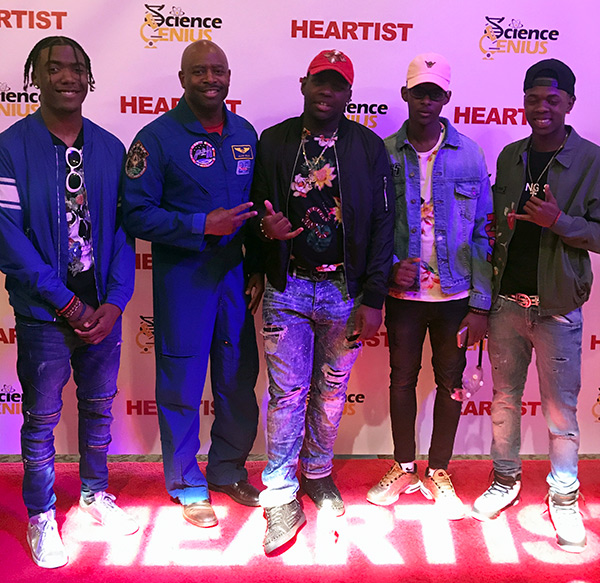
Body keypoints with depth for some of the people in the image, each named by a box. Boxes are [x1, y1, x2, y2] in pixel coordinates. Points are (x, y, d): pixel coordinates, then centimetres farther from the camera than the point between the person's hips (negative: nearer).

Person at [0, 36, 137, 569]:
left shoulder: (110, 149, 4)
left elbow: (123, 229, 3)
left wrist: (115, 301, -7)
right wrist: (66, 303, -13)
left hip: (103, 309, 4)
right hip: (44, 313, -3)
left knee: (99, 407, 17)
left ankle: (95, 491, 38)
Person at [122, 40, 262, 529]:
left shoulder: (245, 134, 8)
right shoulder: (157, 137, -8)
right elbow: (137, 214, -12)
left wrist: (257, 268, 9)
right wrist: (202, 226, -20)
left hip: (234, 275, 5)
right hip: (181, 279, -5)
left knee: (239, 380, 13)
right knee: (182, 386, 5)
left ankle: (228, 470, 34)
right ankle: (187, 485, 24)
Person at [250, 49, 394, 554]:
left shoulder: (369, 148, 2)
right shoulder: (273, 142, 3)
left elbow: (382, 224, 1)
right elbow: (254, 209, 9)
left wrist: (373, 299, -4)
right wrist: (266, 225, -17)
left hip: (345, 290, 1)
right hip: (288, 289, 0)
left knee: (331, 391, 12)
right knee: (287, 393, 0)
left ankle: (318, 474, 34)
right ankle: (282, 498, 13)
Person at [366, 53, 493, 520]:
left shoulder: (469, 155, -1)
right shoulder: (383, 154, -1)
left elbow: (482, 232, -1)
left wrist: (480, 304, -5)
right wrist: (391, 265, -14)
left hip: (456, 293, 0)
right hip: (403, 292, 0)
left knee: (450, 382, 9)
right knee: (402, 378, 11)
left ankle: (438, 473, 27)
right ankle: (404, 469, 29)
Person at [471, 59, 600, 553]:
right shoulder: (510, 157, 7)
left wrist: (559, 221, -22)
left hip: (557, 307, -3)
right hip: (506, 301, 4)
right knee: (505, 398, 14)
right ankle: (506, 480, 31)